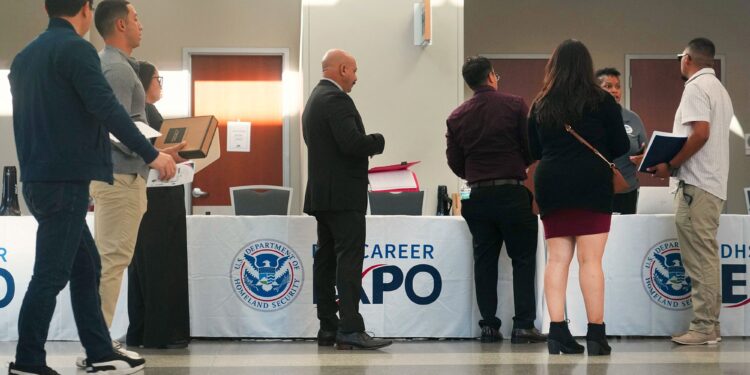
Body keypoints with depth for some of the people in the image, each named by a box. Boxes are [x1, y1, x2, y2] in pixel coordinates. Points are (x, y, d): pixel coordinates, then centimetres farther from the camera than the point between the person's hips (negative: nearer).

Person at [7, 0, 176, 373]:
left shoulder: (25, 56, 15)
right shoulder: (76, 49, -11)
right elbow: (106, 108, -18)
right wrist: (151, 154, -14)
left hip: (39, 178, 9)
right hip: (65, 179, -9)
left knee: (85, 265, 14)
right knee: (51, 274, -4)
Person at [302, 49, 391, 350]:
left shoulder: (314, 100, 18)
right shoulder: (336, 99, -13)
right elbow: (352, 143, -23)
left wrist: (366, 145, 16)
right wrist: (378, 141, -5)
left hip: (321, 194, 10)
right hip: (343, 195, -10)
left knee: (326, 259, 9)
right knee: (349, 260, -12)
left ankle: (328, 328, 12)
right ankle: (350, 330, -15)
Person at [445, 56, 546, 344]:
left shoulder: (457, 117, 5)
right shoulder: (514, 105, -5)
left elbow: (454, 162, 7)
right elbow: (532, 148, -5)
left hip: (478, 196, 3)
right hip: (512, 193, -3)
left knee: (484, 260, 10)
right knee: (523, 259, 3)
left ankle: (488, 325, 9)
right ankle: (523, 325, -1)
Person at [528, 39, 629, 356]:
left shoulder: (541, 104, 8)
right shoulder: (601, 101, -2)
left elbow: (533, 150, 15)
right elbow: (621, 147, 2)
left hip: (550, 184, 3)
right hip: (591, 184, -3)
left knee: (557, 259, 6)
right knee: (590, 259, -3)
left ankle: (557, 331, 3)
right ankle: (595, 334, -3)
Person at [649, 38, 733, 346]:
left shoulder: (696, 87, -8)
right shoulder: (719, 90, 20)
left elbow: (700, 133, -20)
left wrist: (670, 166, -13)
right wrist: (672, 161, 18)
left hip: (696, 184, -10)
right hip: (714, 184, 10)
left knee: (700, 258, -9)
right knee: (707, 257, 11)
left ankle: (703, 327, -8)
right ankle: (711, 324, 13)